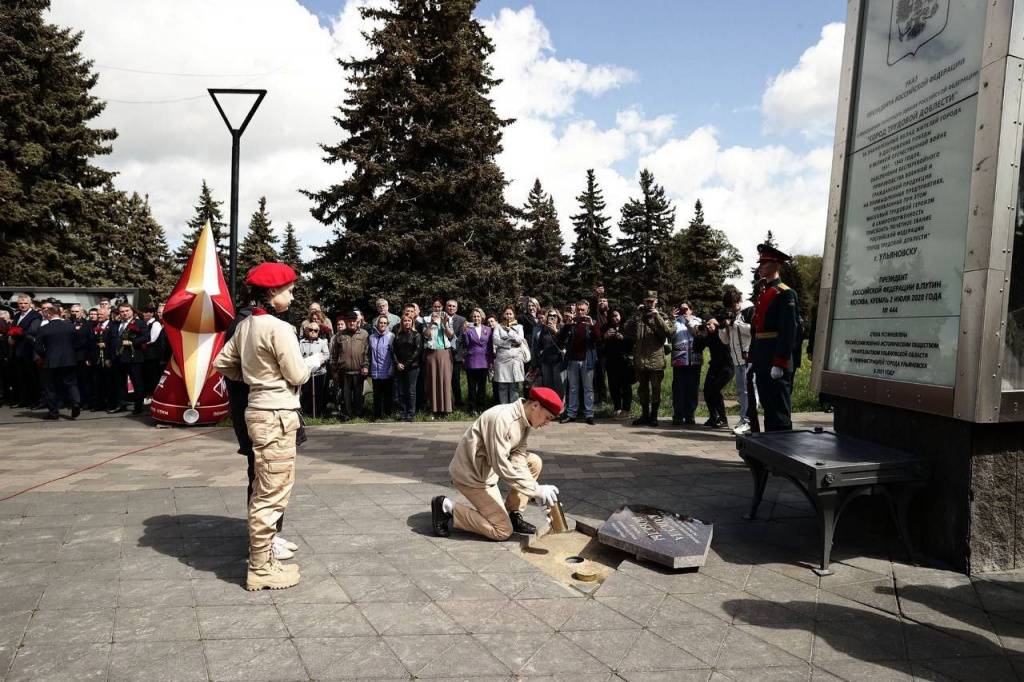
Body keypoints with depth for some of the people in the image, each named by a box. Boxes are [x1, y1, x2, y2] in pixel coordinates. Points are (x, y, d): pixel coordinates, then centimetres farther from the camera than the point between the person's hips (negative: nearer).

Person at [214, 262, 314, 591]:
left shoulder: (245, 326, 9)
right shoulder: (279, 328, -17)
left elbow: (221, 363, 16)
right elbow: (296, 376, -14)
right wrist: (312, 362, 5)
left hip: (259, 412, 9)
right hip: (277, 416, -9)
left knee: (263, 493, 17)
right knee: (272, 495, -1)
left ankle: (264, 560, 27)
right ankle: (260, 570, 8)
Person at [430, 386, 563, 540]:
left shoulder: (524, 421, 0)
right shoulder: (502, 419, -29)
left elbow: (518, 459, -2)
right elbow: (501, 466, -32)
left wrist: (537, 492, -15)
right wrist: (537, 489, -28)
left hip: (488, 467, 9)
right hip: (471, 474, -9)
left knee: (534, 462, 4)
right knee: (503, 531, -7)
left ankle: (513, 515, 11)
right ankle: (447, 509, 0)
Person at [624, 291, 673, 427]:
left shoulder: (661, 317, 5)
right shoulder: (638, 317, 10)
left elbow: (668, 332, -14)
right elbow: (627, 331, -6)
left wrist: (656, 316, -16)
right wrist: (637, 314, -10)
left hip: (656, 361, -3)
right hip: (640, 361, 3)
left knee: (655, 390, 4)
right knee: (642, 390, 13)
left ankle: (654, 416, 16)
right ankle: (645, 415, 26)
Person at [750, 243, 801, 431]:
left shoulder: (785, 294, -9)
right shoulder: (764, 293, 18)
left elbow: (788, 331, -17)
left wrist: (779, 364, -21)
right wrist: (754, 360, 17)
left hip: (776, 361, -9)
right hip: (762, 363, 9)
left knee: (779, 410, -4)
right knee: (768, 407, 13)